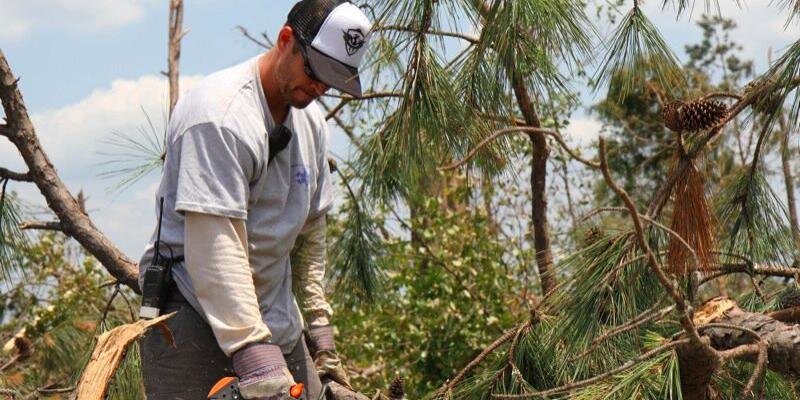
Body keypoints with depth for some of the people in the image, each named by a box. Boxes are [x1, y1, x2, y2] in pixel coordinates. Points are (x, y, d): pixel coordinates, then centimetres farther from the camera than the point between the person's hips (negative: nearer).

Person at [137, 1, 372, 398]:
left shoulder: (312, 121, 10)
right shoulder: (221, 114, -19)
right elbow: (215, 247, -27)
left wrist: (318, 321, 16)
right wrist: (252, 353, -33)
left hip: (278, 323, 8)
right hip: (196, 318, -8)